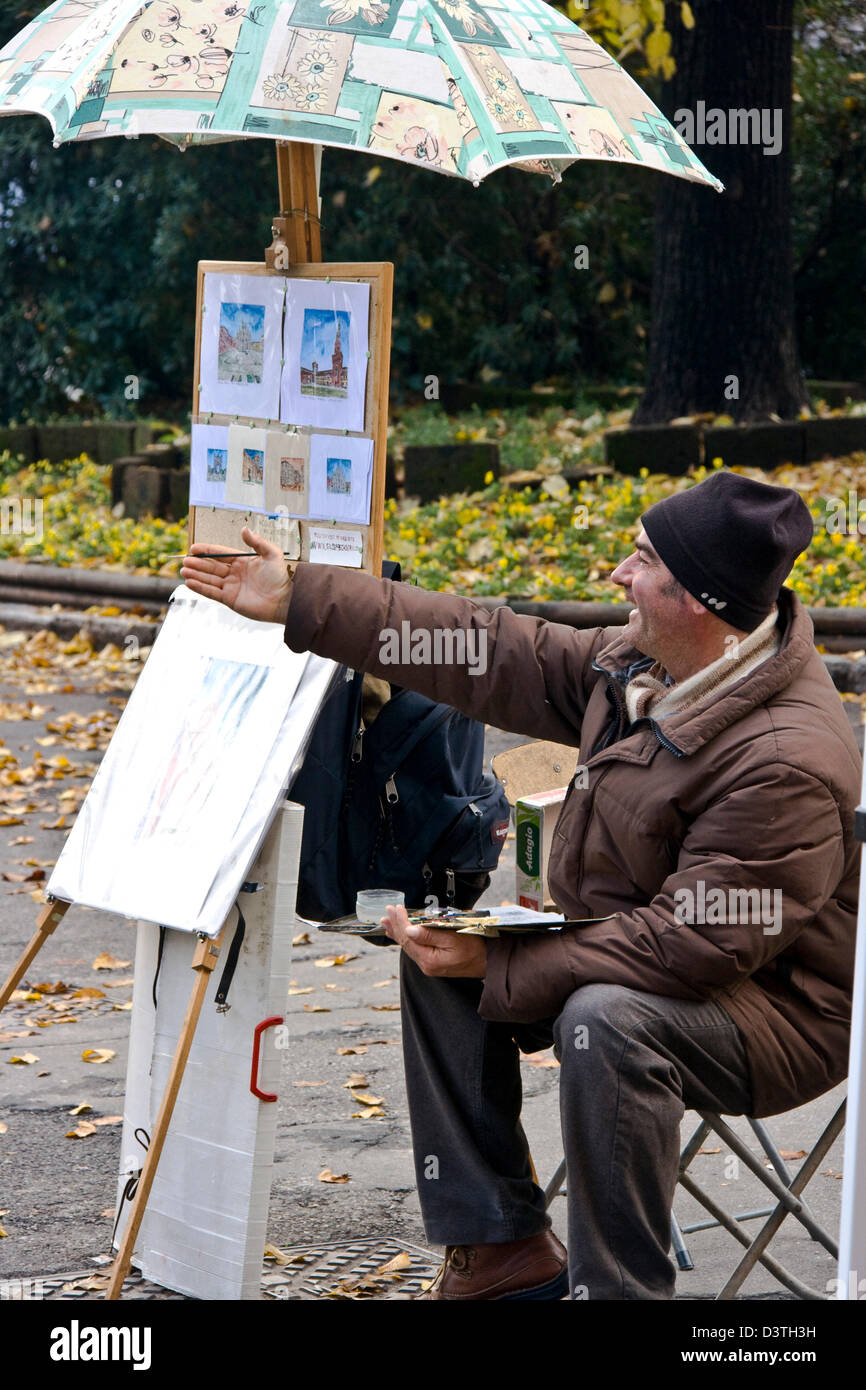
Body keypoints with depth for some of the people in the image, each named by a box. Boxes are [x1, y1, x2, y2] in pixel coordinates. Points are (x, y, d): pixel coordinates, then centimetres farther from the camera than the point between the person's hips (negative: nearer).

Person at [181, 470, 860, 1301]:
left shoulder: (788, 760, -31)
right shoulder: (641, 666, -2)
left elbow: (696, 944, -33)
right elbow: (492, 656, 5)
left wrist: (501, 967, -29)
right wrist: (301, 601, 5)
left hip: (784, 1014, -9)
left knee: (606, 1019, -37)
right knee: (440, 955, 2)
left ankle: (618, 1286, -22)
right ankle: (499, 1247, 5)